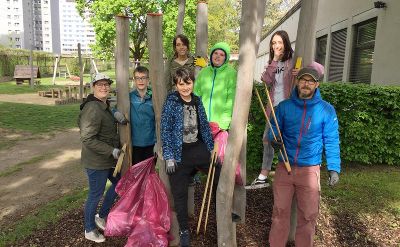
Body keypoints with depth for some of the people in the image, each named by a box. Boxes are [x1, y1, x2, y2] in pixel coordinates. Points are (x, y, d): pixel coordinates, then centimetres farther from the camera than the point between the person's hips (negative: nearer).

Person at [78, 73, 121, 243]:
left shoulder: (105, 106, 8)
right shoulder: (93, 108, -23)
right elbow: (88, 139, -27)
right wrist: (112, 151, -24)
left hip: (108, 159, 10)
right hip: (96, 162, -10)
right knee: (95, 195, 7)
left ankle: (101, 216, 40)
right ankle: (89, 230, 31)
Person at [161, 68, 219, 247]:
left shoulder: (197, 101, 5)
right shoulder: (171, 102, -8)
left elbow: (205, 126, 11)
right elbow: (165, 131, -10)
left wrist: (211, 149, 11)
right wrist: (169, 156, -14)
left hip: (198, 148, 5)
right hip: (179, 153, -4)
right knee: (180, 194, 6)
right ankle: (184, 230, 25)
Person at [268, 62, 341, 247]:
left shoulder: (326, 110, -1)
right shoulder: (284, 106, 2)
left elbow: (331, 141, 1)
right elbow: (274, 129, 10)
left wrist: (334, 168, -7)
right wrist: (273, 139, -13)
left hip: (310, 170, -1)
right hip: (284, 168, 1)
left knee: (308, 216, 9)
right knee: (280, 212, 9)